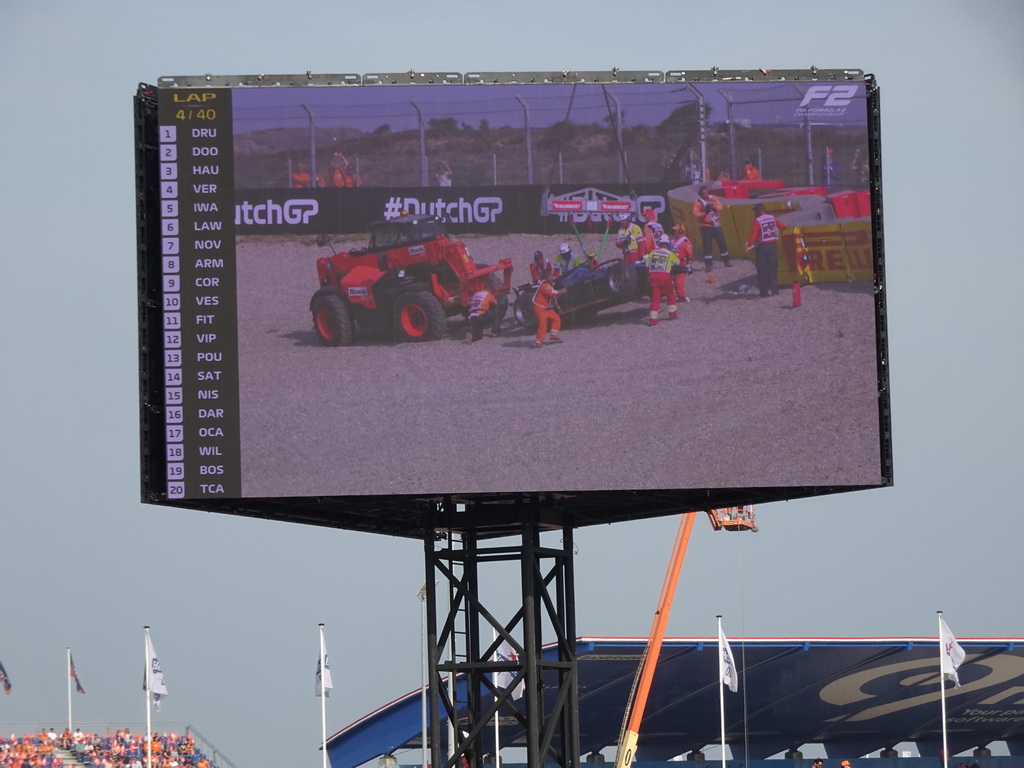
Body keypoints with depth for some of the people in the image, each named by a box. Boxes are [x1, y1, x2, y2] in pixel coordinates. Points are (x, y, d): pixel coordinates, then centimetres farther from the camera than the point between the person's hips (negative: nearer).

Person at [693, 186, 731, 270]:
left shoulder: (713, 198, 1)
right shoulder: (697, 202, -7)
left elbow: (720, 206, -7)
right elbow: (696, 214, -13)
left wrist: (713, 206, -26)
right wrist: (704, 212, -28)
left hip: (716, 225, 3)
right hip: (706, 226, -3)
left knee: (722, 243, 11)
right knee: (707, 245, -7)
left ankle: (726, 261, 26)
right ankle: (708, 265, -1)